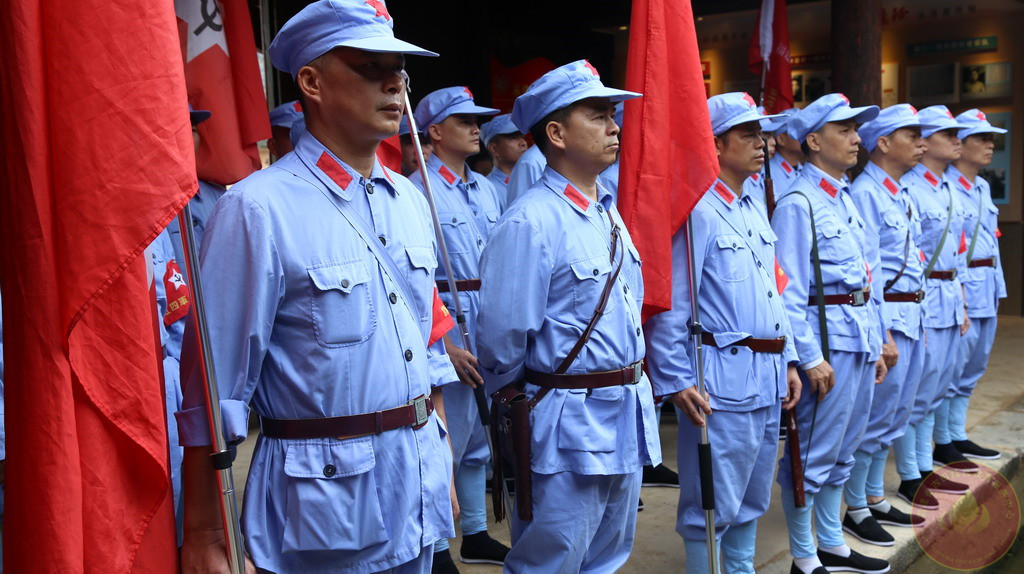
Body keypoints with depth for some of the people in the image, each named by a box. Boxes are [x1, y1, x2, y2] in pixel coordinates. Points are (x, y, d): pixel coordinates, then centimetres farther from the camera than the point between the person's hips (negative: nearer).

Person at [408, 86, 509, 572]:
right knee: (447, 441, -2)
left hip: (491, 324, 8)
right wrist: (444, 345, -16)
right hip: (446, 323, -7)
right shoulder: (417, 191, -11)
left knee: (478, 439, 16)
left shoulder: (484, 187, 13)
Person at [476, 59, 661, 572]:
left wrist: (632, 387, 17)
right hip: (567, 432, -8)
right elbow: (502, 340, -18)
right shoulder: (529, 223, -20)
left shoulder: (609, 214, 9)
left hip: (628, 423, 8)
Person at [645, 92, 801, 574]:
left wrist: (787, 361, 16)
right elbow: (669, 305, -17)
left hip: (768, 374, 9)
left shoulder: (755, 210, 14)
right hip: (723, 376, -9)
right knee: (712, 505, 1)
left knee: (752, 499, 19)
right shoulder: (697, 212, -14)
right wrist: (675, 381, -19)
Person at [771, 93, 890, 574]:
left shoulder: (846, 200, 15)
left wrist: (875, 344, 17)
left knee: (842, 451, 18)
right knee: (812, 454, 0)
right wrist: (811, 357, -19)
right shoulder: (798, 203, -12)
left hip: (860, 337, 9)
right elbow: (789, 291, -17)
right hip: (827, 339, -9)